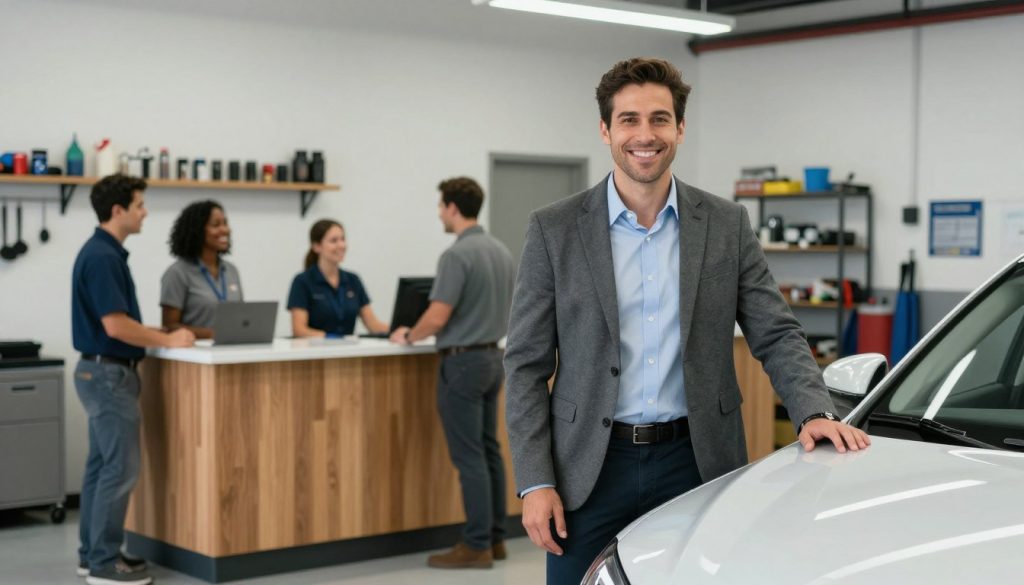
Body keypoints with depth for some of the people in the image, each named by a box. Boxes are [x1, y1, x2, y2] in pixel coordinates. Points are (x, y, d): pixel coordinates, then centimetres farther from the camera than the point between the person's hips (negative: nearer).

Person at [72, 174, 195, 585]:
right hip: (108, 373, -10)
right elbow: (116, 326, -24)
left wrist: (163, 336, 14)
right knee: (120, 468, -6)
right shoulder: (102, 256, -19)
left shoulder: (104, 252, 13)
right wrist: (168, 341, -13)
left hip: (102, 370, 10)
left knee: (102, 466, 13)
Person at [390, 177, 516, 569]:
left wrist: (409, 336, -2)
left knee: (469, 457, -5)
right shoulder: (502, 252, 10)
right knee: (488, 451, 12)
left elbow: (437, 317, -21)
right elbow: (510, 311, 18)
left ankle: (476, 546, -2)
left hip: (462, 363, -9)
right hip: (492, 358, 9)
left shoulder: (457, 254, -18)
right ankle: (494, 538, 17)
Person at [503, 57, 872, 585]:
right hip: (590, 468, -1)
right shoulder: (553, 229, -1)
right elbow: (526, 364, -1)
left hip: (697, 463, 1)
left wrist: (815, 412, -15)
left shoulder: (727, 225, 4)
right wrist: (534, 482, -7)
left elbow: (776, 335, 4)